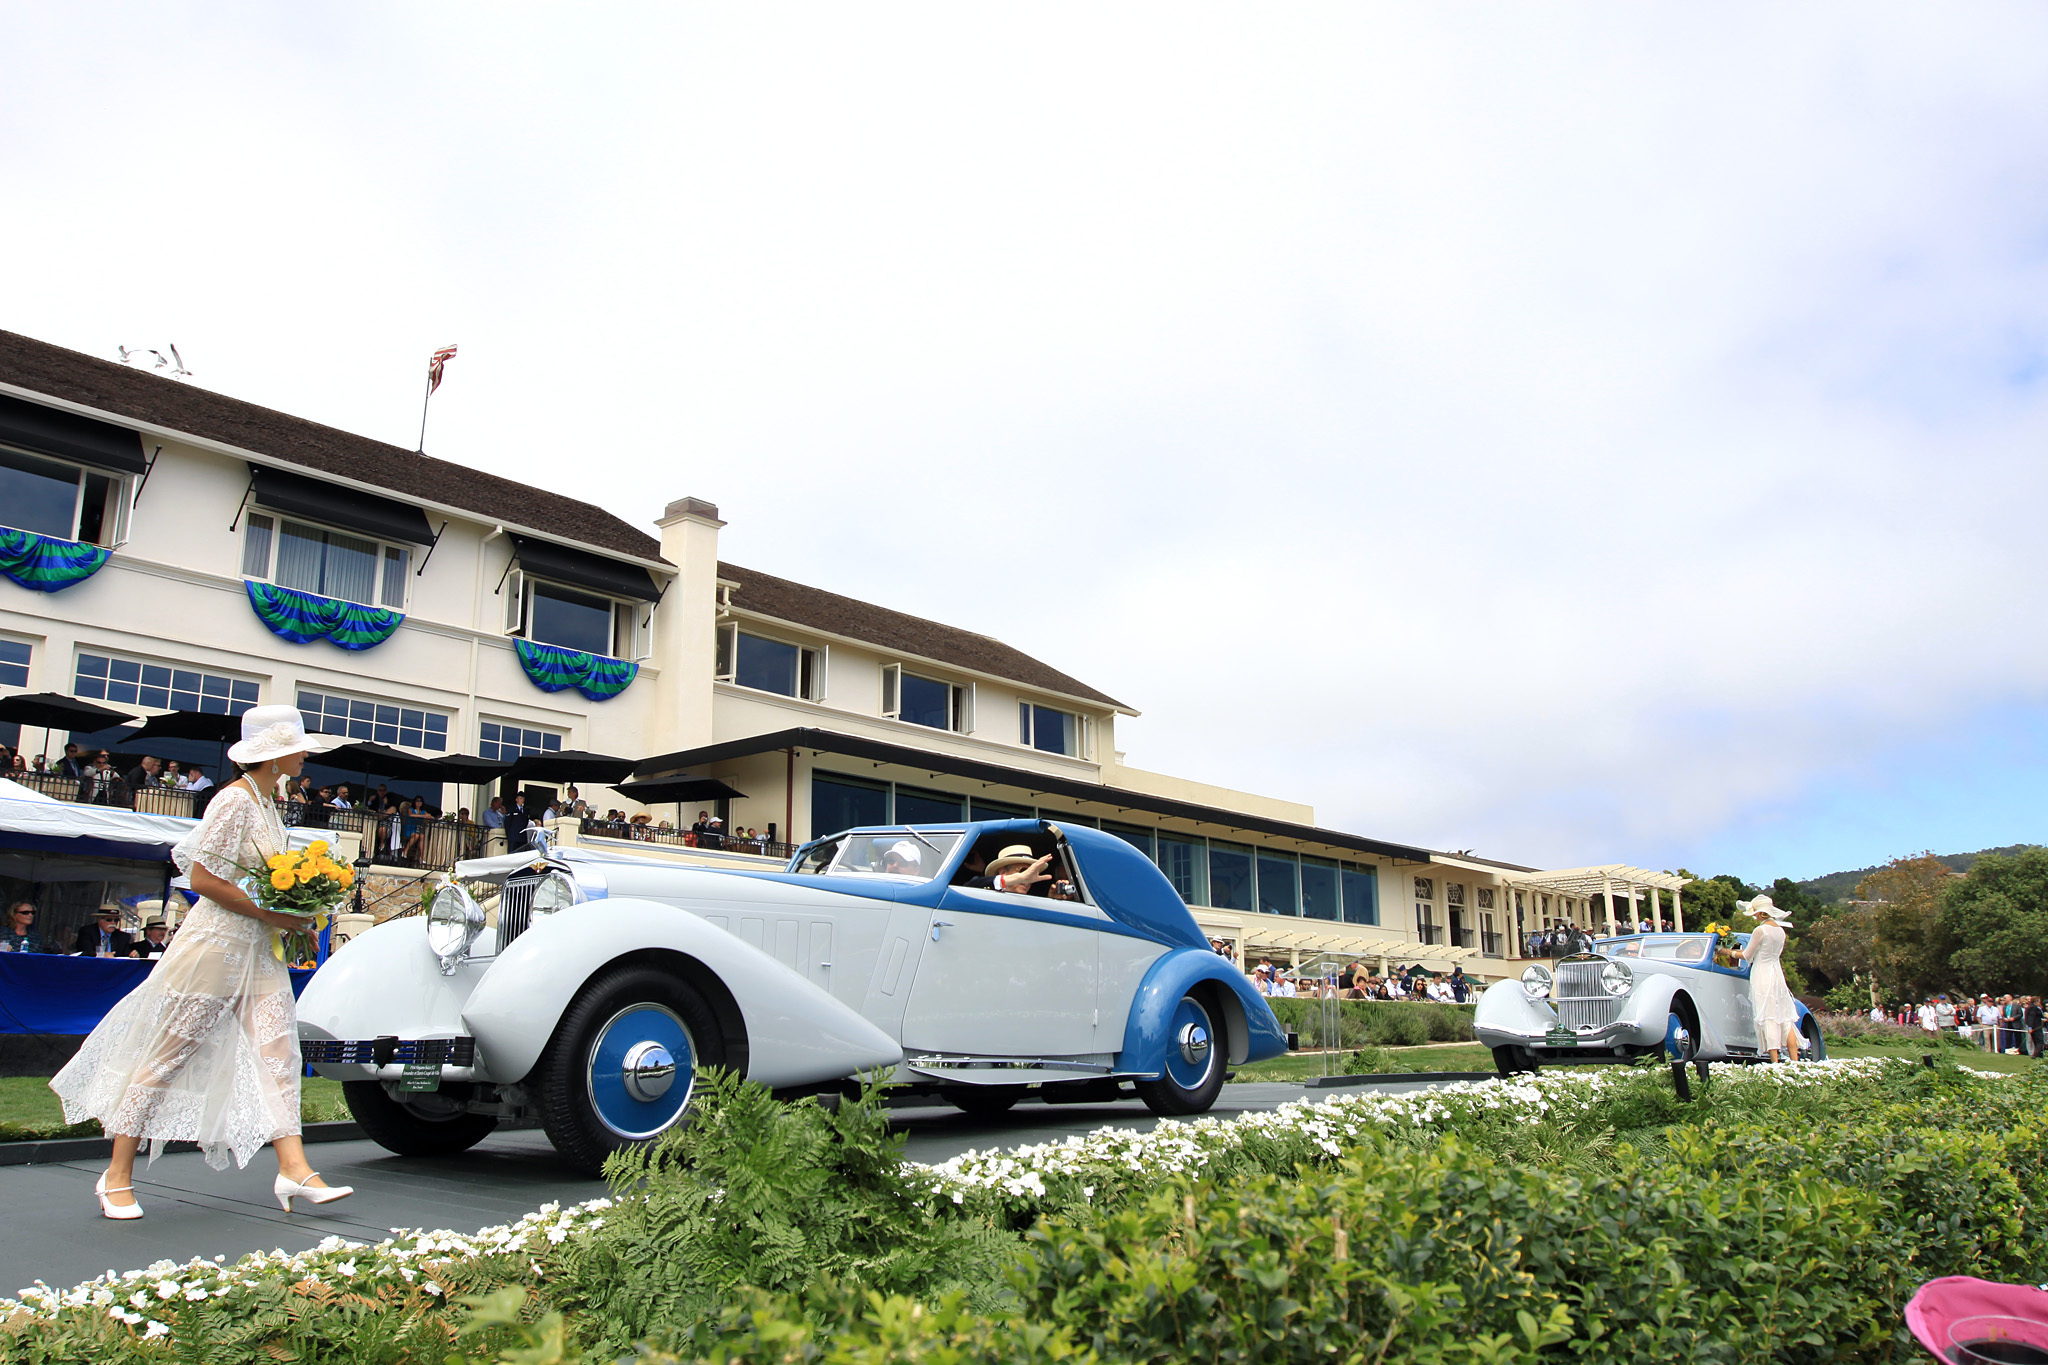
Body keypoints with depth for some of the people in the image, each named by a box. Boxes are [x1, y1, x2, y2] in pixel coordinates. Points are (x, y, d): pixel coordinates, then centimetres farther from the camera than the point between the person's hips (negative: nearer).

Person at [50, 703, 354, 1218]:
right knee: (166, 1054, 2)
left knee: (278, 1048, -1)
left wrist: (295, 915, 7)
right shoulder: (234, 801, -14)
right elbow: (204, 878, -18)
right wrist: (271, 914, -17)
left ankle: (293, 1167, -4)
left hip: (261, 949, 9)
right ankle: (118, 1176, 15)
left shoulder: (268, 801, 13)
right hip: (217, 943, -9)